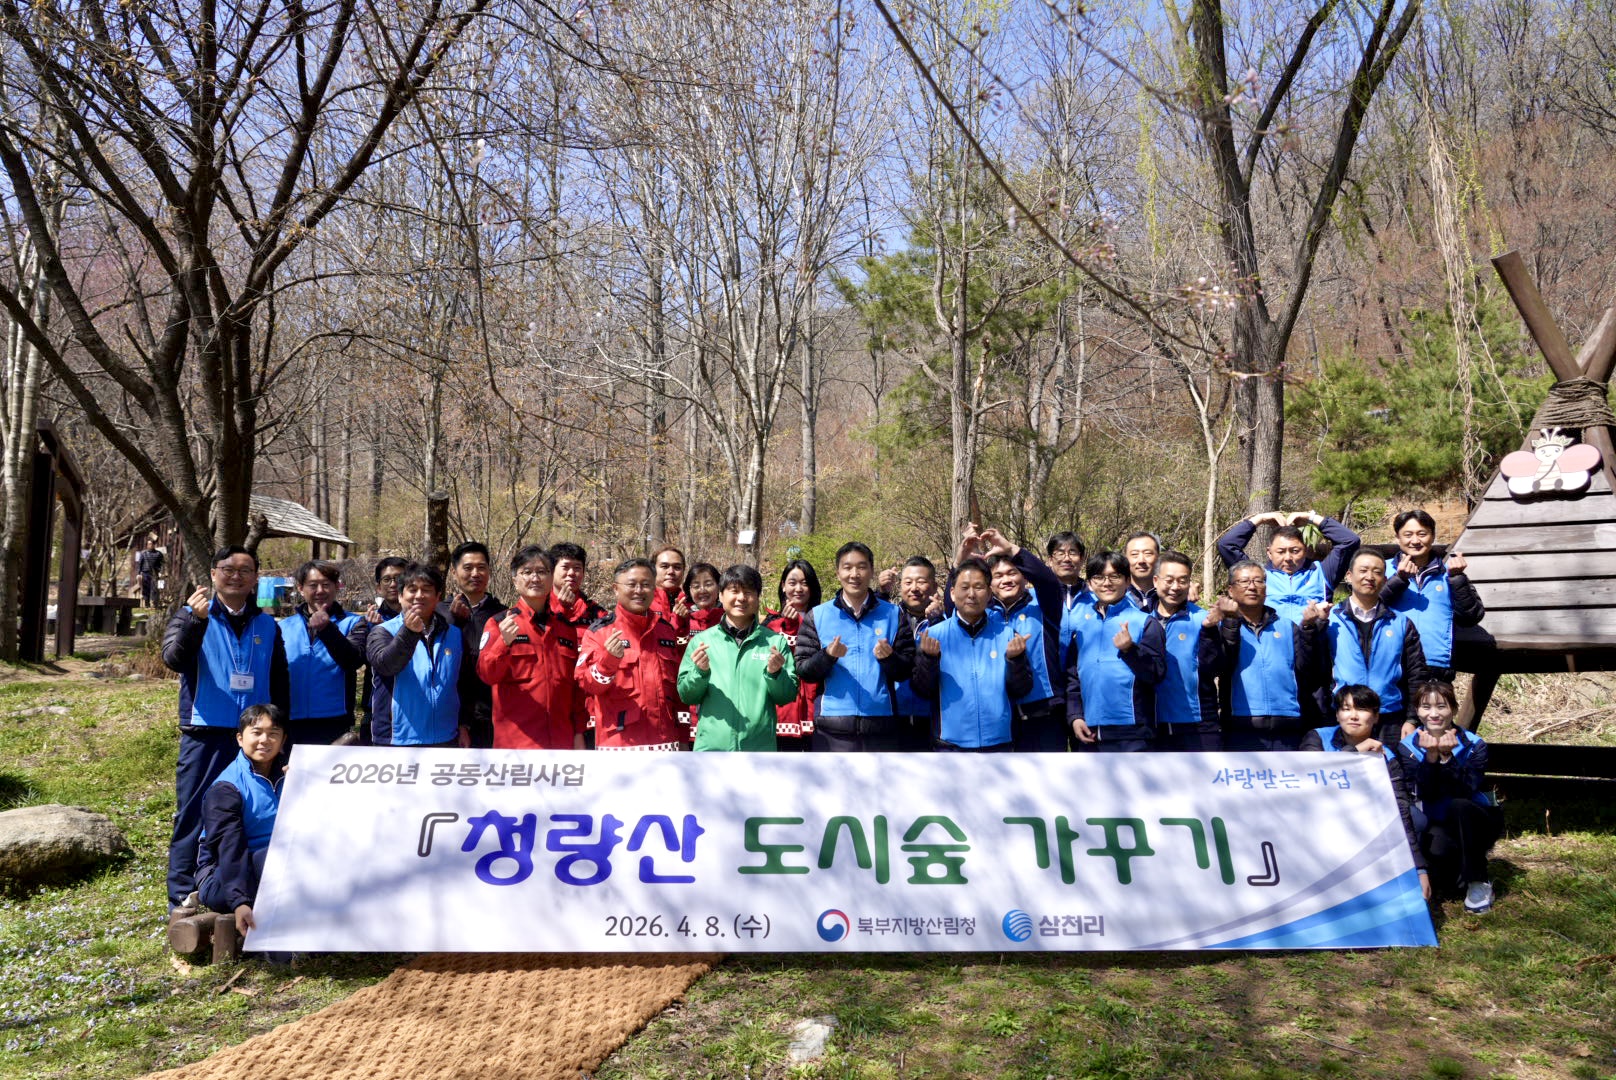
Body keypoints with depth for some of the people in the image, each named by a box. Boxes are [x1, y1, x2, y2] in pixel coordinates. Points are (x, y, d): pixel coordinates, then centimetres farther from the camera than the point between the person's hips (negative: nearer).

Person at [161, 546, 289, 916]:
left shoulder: (267, 625, 12)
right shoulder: (192, 615, 3)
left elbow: (280, 684, 16)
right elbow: (174, 659, -15)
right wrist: (196, 620, -31)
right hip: (204, 735, -3)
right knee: (194, 816, 0)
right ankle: (183, 897, 7)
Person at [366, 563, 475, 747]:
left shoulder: (454, 635, 10)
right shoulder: (383, 632, 0)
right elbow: (385, 664, -21)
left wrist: (464, 725, 10)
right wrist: (409, 632, -35)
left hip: (445, 740, 3)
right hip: (397, 740, -3)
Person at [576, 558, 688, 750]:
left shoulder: (667, 629, 15)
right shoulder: (601, 630, 1)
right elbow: (586, 683, -7)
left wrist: (683, 738, 16)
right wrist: (608, 660, -26)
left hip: (665, 742, 5)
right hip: (618, 741, -4)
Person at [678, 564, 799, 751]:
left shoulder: (775, 642, 6)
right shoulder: (702, 641, 7)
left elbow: (788, 697, 5)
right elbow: (686, 695, 6)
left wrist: (776, 674, -14)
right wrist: (699, 672, -13)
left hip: (760, 748, 0)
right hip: (711, 747, 0)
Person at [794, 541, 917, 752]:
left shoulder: (894, 614, 8)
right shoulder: (817, 616, 7)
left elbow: (907, 669, 3)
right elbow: (803, 669, 2)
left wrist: (889, 657, -18)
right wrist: (827, 656, -17)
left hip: (881, 726, 1)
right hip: (833, 728, -1)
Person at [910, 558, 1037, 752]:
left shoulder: (1006, 634, 2)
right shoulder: (933, 635, 1)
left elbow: (1021, 690, 2)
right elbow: (922, 690, -2)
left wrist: (1015, 659, -16)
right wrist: (928, 658, -19)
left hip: (1000, 744, 1)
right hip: (951, 746, -1)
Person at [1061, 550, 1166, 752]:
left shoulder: (1144, 622, -1)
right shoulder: (1077, 619, 10)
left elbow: (1158, 673, -7)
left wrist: (1130, 649, -22)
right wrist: (1075, 715, 6)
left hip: (1131, 733, -4)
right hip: (1089, 731, 4)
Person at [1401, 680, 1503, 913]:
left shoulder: (1473, 745, -10)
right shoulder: (1409, 746, -7)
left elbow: (1465, 791, -24)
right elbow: (1425, 794, -19)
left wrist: (1447, 757, -37)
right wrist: (1430, 756, -33)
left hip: (1475, 823, -1)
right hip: (1438, 826, 1)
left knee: (1459, 805, -35)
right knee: (1438, 847, -33)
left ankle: (1478, 882, -18)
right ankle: (1457, 871, 7)